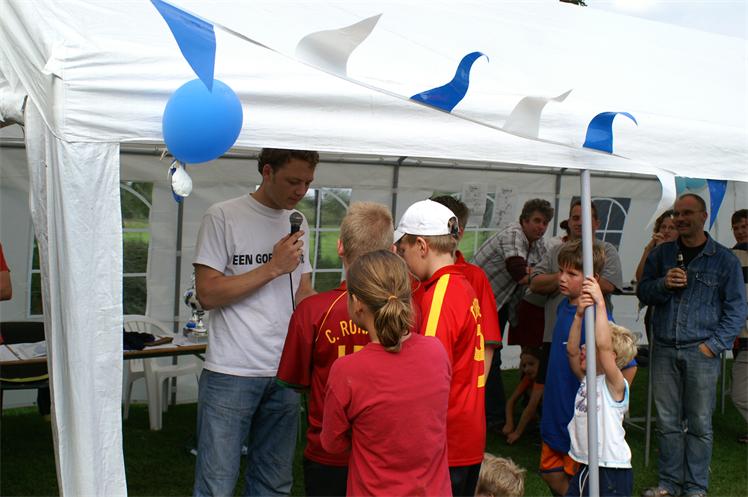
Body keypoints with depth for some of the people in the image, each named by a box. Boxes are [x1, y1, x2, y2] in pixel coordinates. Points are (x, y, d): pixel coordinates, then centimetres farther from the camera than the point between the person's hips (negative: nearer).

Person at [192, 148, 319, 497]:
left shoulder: (298, 223, 13)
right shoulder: (224, 217, -5)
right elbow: (208, 294, -11)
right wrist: (274, 268, -12)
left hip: (284, 374, 6)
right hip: (231, 374, -5)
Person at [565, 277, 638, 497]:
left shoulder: (614, 384, -11)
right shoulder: (586, 379, 9)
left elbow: (604, 346, -26)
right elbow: (571, 350, -6)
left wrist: (600, 303, -26)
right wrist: (579, 315, -15)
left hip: (612, 470, -7)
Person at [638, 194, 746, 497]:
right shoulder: (661, 254, 10)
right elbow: (643, 293, 12)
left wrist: (714, 345, -7)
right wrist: (664, 284, -9)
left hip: (701, 352, -2)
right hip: (665, 350, 3)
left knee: (699, 423, 2)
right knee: (668, 421, 8)